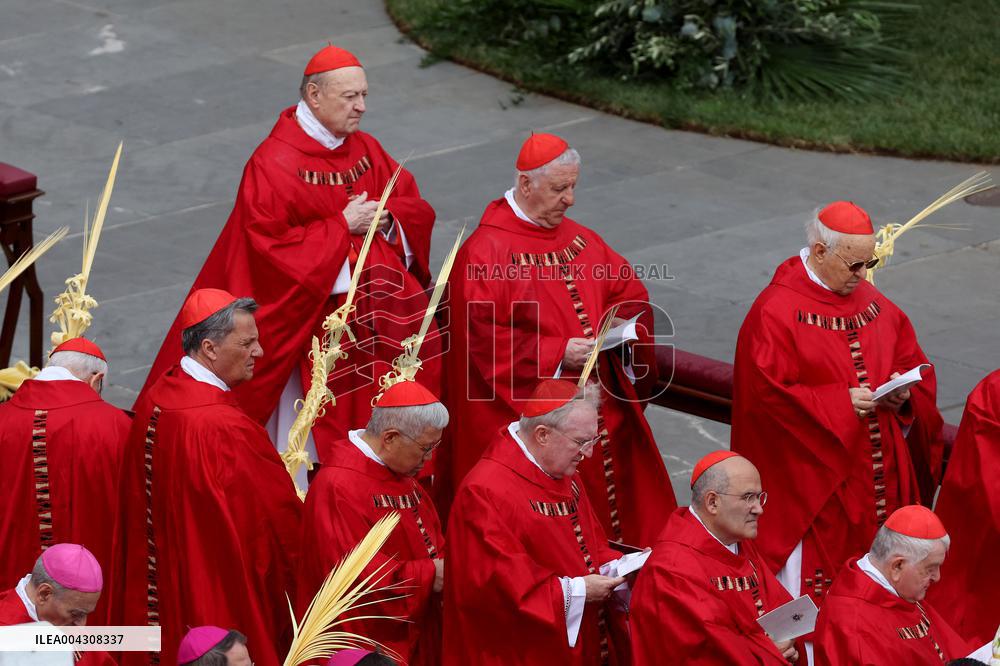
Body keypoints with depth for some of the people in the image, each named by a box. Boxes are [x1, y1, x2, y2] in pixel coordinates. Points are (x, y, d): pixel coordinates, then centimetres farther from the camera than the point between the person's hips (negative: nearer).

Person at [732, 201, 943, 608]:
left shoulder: (873, 303, 10)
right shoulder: (775, 311, -11)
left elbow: (911, 361, 17)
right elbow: (765, 392, -18)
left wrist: (905, 393, -6)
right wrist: (840, 403, -22)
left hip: (880, 478, 7)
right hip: (811, 483, -6)